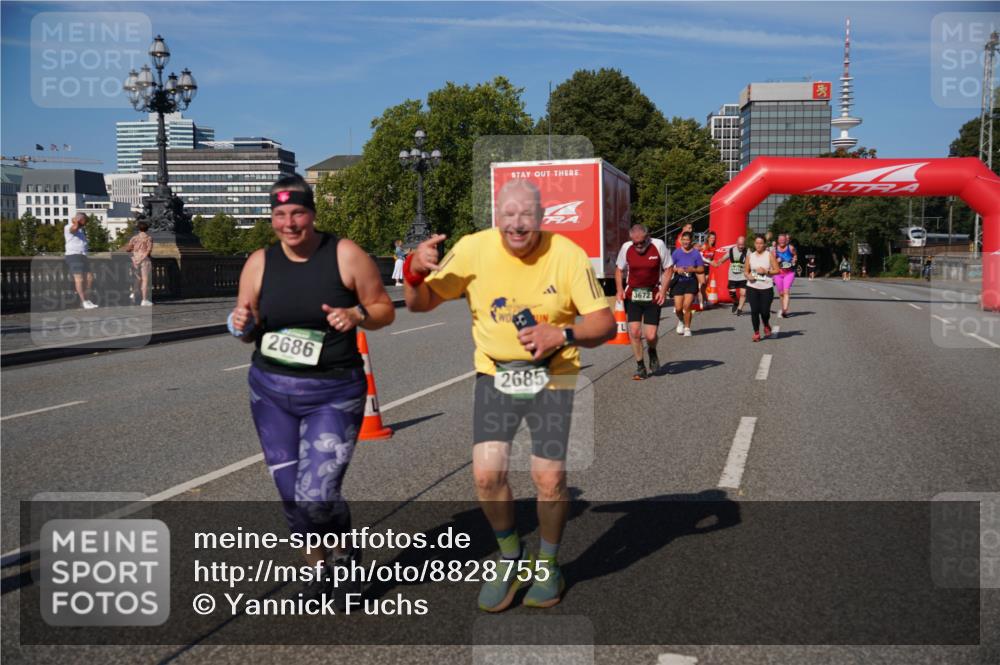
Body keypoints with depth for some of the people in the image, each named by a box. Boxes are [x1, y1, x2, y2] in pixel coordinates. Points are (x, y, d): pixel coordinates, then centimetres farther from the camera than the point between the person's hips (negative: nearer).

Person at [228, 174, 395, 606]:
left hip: (333, 394, -4)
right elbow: (247, 329, 11)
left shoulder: (345, 255, -7)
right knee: (292, 497, 8)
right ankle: (318, 569, 34)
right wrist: (241, 325, -12)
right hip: (270, 392, 4)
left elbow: (384, 309, 0)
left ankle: (344, 555, 20)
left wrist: (357, 315, -21)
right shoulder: (259, 263, 3)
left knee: (316, 496, -13)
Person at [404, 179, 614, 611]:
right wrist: (415, 272, -25)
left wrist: (562, 335, -30)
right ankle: (510, 558, 18)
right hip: (494, 373, 1)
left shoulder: (567, 255, -13)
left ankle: (547, 563, 24)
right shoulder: (474, 249, -10)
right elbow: (420, 304, -3)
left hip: (551, 376, -1)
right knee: (487, 473, -11)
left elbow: (604, 323, -11)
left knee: (549, 477, -5)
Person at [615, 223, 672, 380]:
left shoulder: (658, 245, -7)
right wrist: (619, 289, -1)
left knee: (650, 336, -6)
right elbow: (619, 269, 13)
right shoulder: (626, 248, -1)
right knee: (634, 332, -7)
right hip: (632, 295, 2)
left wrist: (663, 290, -9)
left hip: (653, 295, -2)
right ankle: (640, 368, 9)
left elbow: (667, 269, 1)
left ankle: (652, 353, 31)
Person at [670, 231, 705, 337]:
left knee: (687, 306, -10)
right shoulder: (677, 252, 0)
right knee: (678, 308, -2)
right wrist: (677, 269, -17)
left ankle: (687, 328, 8)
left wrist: (693, 270, -14)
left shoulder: (695, 253, 0)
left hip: (691, 282, -1)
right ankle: (681, 321, 33)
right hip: (678, 281, 1)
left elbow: (702, 269, 4)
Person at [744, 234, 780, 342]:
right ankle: (756, 333, 9)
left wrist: (766, 271, -16)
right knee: (754, 311, -5)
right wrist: (748, 275, -7)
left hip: (766, 288, -2)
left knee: (764, 311, -2)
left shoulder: (769, 255, -1)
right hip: (752, 287, 2)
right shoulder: (750, 256, 8)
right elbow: (746, 270, 15)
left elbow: (777, 270, -2)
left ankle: (766, 326, 31)